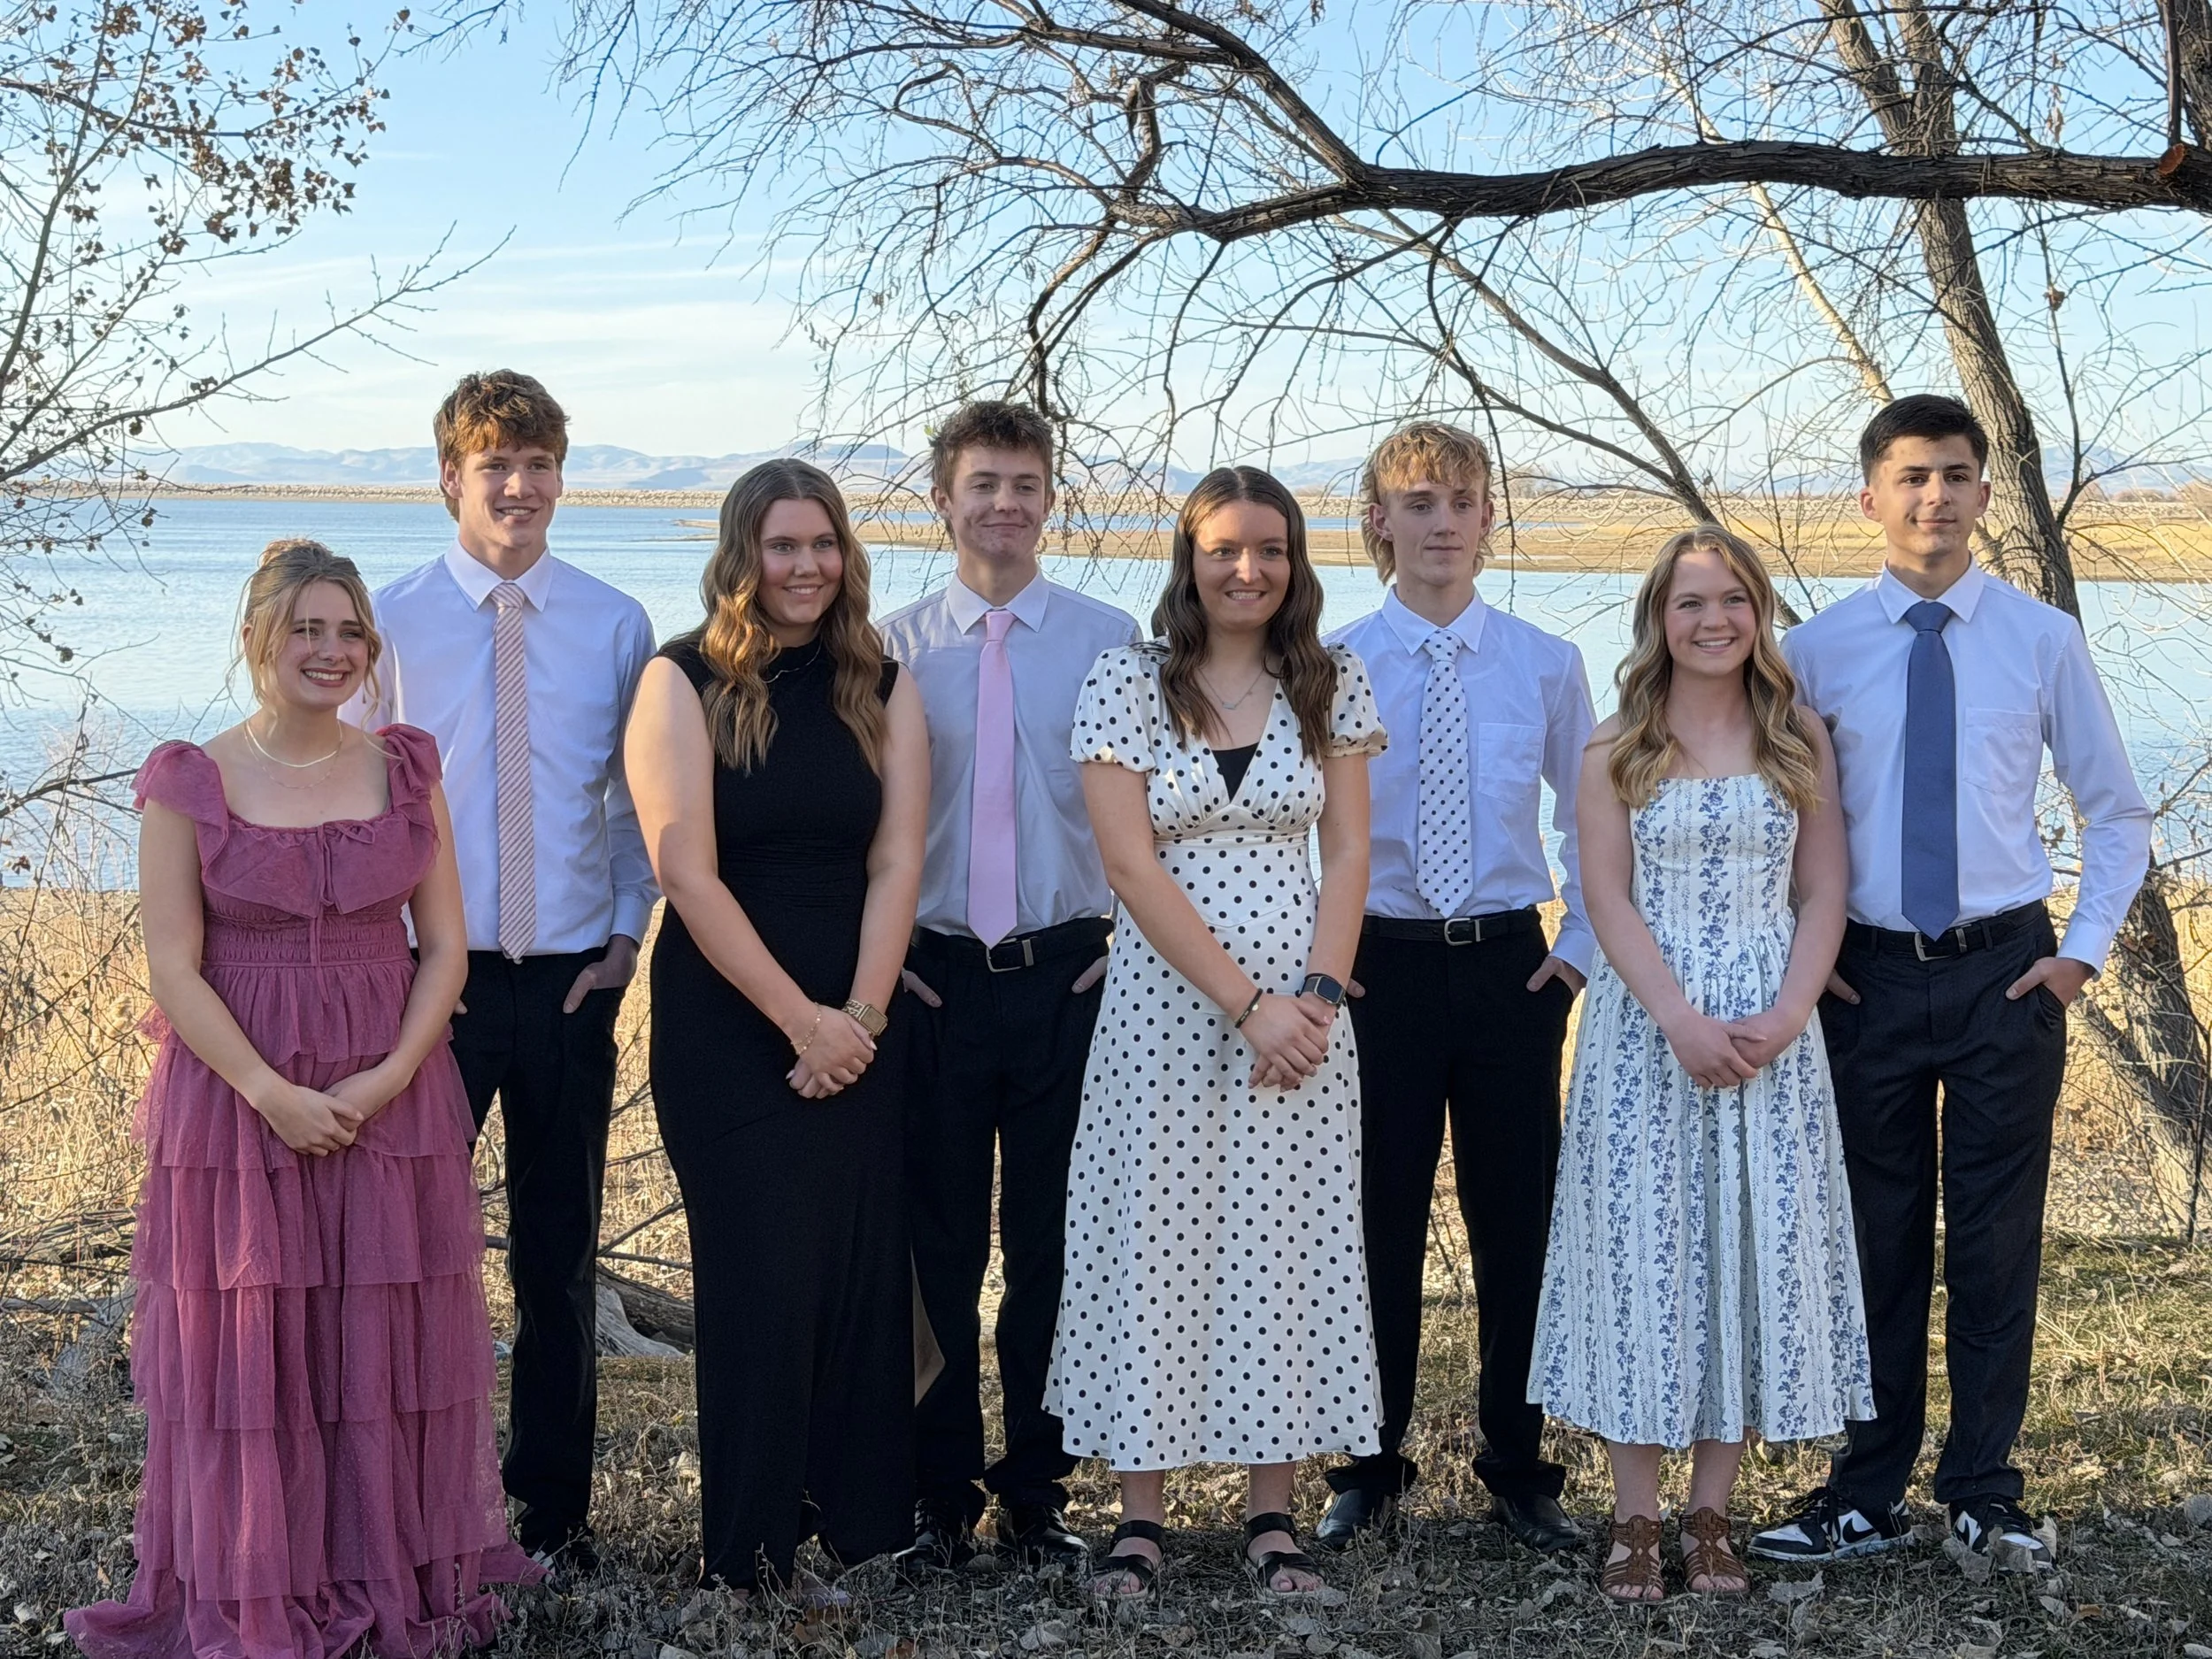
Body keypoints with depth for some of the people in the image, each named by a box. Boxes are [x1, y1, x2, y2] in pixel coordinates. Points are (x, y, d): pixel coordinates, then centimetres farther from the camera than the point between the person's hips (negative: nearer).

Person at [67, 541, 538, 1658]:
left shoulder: (405, 770, 4)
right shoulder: (189, 783, -4)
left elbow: (445, 945, 3)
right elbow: (173, 970, -7)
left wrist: (390, 1077, -11)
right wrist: (272, 1095, -15)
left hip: (393, 1097, 2)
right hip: (236, 1100, -2)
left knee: (389, 1346, 8)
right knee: (246, 1349, 4)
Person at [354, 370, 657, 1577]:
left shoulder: (614, 627, 3)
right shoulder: (391, 622, -2)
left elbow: (640, 801, 9)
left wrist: (627, 932, -1)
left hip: (571, 978, 2)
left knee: (559, 1253, 11)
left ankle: (553, 1511, 24)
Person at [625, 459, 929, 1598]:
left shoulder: (882, 687, 7)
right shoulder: (685, 681, -4)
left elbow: (896, 865, 2)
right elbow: (689, 874, -11)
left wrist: (861, 1015, -11)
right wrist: (801, 1020, -14)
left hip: (857, 1026, 3)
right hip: (726, 1023, -3)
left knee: (860, 1271, 3)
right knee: (759, 1277, -2)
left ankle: (852, 1527, 15)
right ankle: (748, 1555, 8)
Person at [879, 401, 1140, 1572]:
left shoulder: (1110, 642, 3)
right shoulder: (893, 648, 4)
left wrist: (1131, 940, 0)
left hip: (1069, 976, 0)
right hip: (932, 979, 0)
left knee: (1056, 1243, 6)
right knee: (937, 1243, 5)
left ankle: (1038, 1492, 18)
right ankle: (940, 1493, 17)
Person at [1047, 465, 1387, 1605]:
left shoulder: (1331, 685, 6)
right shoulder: (1124, 685, -3)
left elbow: (1348, 854, 4)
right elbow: (1133, 866, -9)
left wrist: (1318, 994, -10)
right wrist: (1244, 1005, -14)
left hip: (1300, 1010, 2)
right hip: (1167, 1007, -2)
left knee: (1285, 1244, 4)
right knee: (1152, 1241, 1)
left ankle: (1271, 1516, 14)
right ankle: (1140, 1518, 10)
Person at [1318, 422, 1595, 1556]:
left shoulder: (1546, 667, 4)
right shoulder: (1330, 666, -1)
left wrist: (1583, 944, 3)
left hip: (1509, 964, 1)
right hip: (1377, 964, -1)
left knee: (1518, 1218, 5)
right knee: (1376, 1219, 4)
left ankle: (1519, 1471, 19)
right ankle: (1369, 1471, 19)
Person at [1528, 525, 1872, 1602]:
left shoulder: (1799, 742, 7)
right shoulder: (1616, 752, 3)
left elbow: (1823, 894, 4)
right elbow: (1607, 899, -4)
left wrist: (1785, 1017, -11)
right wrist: (1683, 1020, -17)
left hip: (1773, 1033, 2)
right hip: (1647, 1027, -1)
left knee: (1756, 1251, 2)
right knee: (1639, 1248, -2)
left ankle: (1712, 1515, 12)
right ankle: (1636, 1516, 7)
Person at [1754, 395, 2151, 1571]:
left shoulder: (2045, 641, 1)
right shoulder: (1815, 651, 1)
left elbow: (2116, 815, 8)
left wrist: (2085, 948, -1)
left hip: (2006, 975, 0)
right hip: (1868, 979, 1)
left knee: (1997, 1241, 4)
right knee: (1877, 1241, 7)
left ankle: (1986, 1496, 16)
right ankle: (1868, 1498, 18)